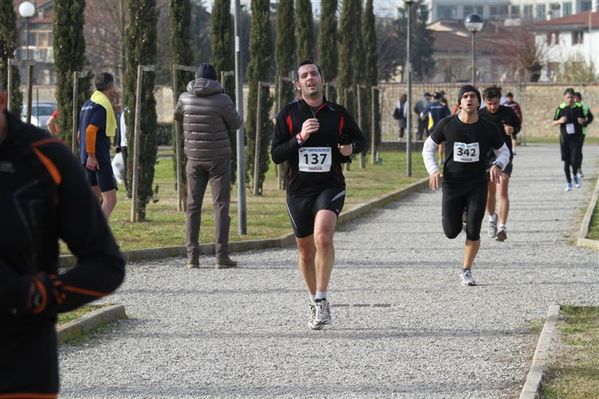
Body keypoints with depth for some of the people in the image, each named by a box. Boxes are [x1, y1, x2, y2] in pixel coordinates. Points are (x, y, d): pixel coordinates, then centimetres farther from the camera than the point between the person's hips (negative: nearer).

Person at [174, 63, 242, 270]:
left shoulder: (185, 98, -2)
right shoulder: (222, 100, -13)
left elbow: (178, 116, 18)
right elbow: (236, 123, 0)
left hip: (194, 158, 3)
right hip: (219, 158, -3)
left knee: (193, 206, 8)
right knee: (221, 206, 0)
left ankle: (192, 256, 3)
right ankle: (221, 255, -6)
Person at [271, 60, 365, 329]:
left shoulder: (337, 113, 4)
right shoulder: (288, 114, 1)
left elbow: (359, 139, 19)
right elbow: (276, 154, -3)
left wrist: (350, 147, -4)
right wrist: (300, 138, -18)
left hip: (330, 186, -2)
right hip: (298, 189, 2)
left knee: (323, 237, -26)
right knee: (305, 249, 10)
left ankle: (322, 298, -16)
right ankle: (315, 301, 31)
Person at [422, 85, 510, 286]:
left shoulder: (488, 128, -5)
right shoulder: (447, 125, -6)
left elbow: (503, 151, 8)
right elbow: (429, 147, 6)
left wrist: (498, 165, -14)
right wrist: (433, 170, -10)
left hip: (477, 185, 0)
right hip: (452, 184, 0)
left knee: (473, 231, -7)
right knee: (451, 232, 0)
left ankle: (467, 271, 10)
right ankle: (458, 215, 36)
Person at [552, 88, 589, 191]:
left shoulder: (579, 107, 0)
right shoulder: (561, 108, -2)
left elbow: (585, 121, 14)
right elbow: (553, 123, 5)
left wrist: (583, 121, -10)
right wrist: (560, 121, -16)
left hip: (576, 139, -1)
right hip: (564, 139, 1)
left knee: (575, 160, -10)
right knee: (566, 162, 5)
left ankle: (575, 175, 21)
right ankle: (568, 183, 18)